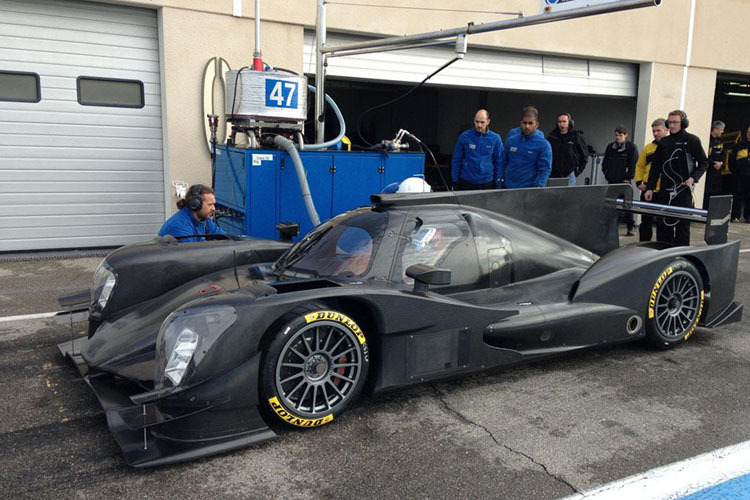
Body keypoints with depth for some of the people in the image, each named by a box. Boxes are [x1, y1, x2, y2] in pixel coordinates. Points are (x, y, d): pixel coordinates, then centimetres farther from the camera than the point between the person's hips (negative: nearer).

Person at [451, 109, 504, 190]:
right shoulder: (464, 137, -6)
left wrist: (496, 182, 4)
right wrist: (455, 181, -1)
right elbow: (456, 160, 0)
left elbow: (498, 162, 4)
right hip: (466, 182, -1)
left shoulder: (495, 138, -3)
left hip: (487, 183, 1)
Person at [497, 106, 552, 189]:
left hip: (529, 189, -4)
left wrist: (539, 185, -23)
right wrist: (500, 178, 11)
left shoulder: (544, 145, -7)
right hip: (508, 187, 4)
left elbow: (545, 169, -11)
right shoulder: (511, 139, 5)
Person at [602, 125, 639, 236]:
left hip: (624, 181, -4)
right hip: (612, 181, 5)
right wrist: (607, 174, 8)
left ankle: (631, 227, 3)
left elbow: (633, 164, -6)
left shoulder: (631, 147, -3)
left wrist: (628, 178, -11)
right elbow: (605, 163, 18)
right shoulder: (610, 147, 11)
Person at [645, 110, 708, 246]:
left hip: (684, 190, -4)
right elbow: (655, 167, 13)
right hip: (665, 191, 4)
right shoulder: (663, 142, 12)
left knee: (682, 224, -1)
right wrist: (650, 188, 7)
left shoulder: (692, 141, 1)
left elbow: (704, 163, 4)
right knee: (663, 224, 3)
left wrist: (693, 178, -12)